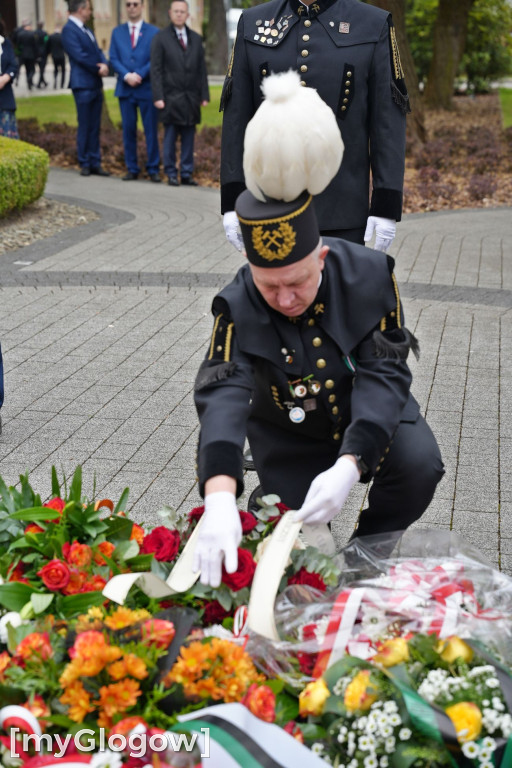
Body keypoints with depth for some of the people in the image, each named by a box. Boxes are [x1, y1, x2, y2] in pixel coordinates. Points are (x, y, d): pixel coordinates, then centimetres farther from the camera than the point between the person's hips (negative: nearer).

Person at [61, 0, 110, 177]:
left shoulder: (85, 29, 18)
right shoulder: (69, 29, -10)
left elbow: (97, 51, 13)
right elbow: (79, 56, -17)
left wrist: (104, 65, -8)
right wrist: (98, 68, -7)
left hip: (96, 84, 8)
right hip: (83, 85, -8)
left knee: (94, 127, 8)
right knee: (85, 127, -2)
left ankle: (95, 163, 12)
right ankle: (85, 164, 6)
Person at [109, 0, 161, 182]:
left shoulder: (153, 32, 4)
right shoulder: (117, 32, 12)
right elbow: (113, 58, 5)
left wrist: (139, 75, -14)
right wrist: (126, 76, -11)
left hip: (147, 88, -2)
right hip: (125, 89, 2)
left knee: (151, 130, -1)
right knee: (128, 130, 4)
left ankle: (153, 169, 6)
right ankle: (132, 169, 11)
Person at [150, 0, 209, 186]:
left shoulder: (196, 39, 14)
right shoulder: (160, 38, 2)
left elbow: (202, 69, 13)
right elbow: (156, 70, -3)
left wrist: (204, 95, 7)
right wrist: (158, 97, -11)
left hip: (191, 98, 3)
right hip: (171, 98, -3)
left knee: (189, 137, 4)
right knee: (170, 137, 0)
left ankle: (186, 173, 9)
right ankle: (171, 174, 7)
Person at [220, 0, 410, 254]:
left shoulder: (374, 25, -1)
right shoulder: (253, 22, 4)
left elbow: (389, 122, -3)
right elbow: (237, 118, 4)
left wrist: (387, 206, -9)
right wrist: (232, 201, -1)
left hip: (341, 213, -1)